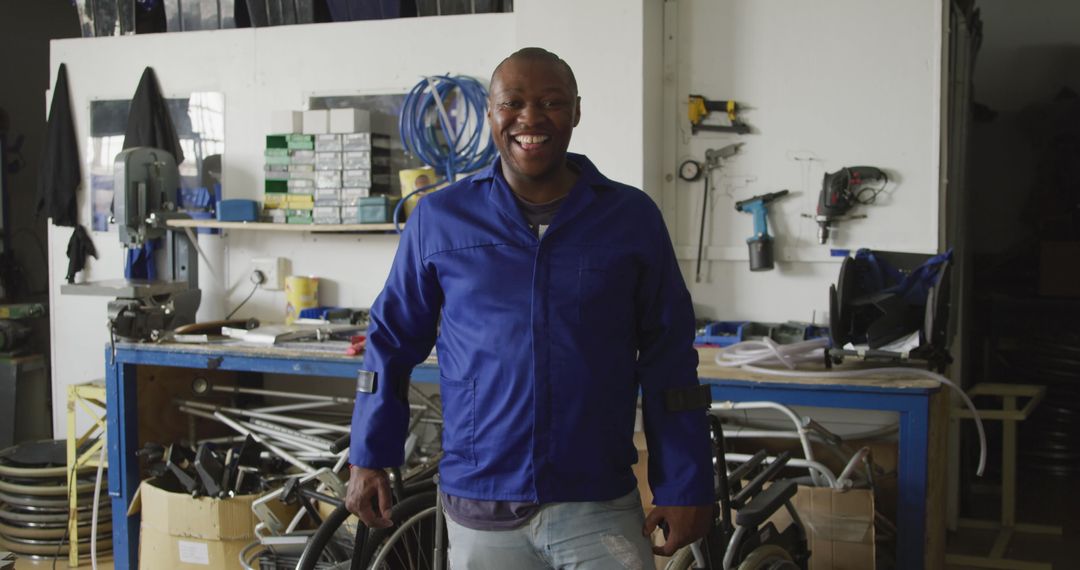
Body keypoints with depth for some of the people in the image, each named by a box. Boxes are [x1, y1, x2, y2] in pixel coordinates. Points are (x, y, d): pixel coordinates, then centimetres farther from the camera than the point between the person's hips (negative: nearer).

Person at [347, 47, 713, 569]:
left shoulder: (632, 217, 1)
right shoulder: (439, 218, 1)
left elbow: (669, 363, 2)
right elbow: (392, 341, 9)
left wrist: (685, 487, 0)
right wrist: (369, 458, 6)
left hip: (600, 507, 0)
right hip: (479, 511, 1)